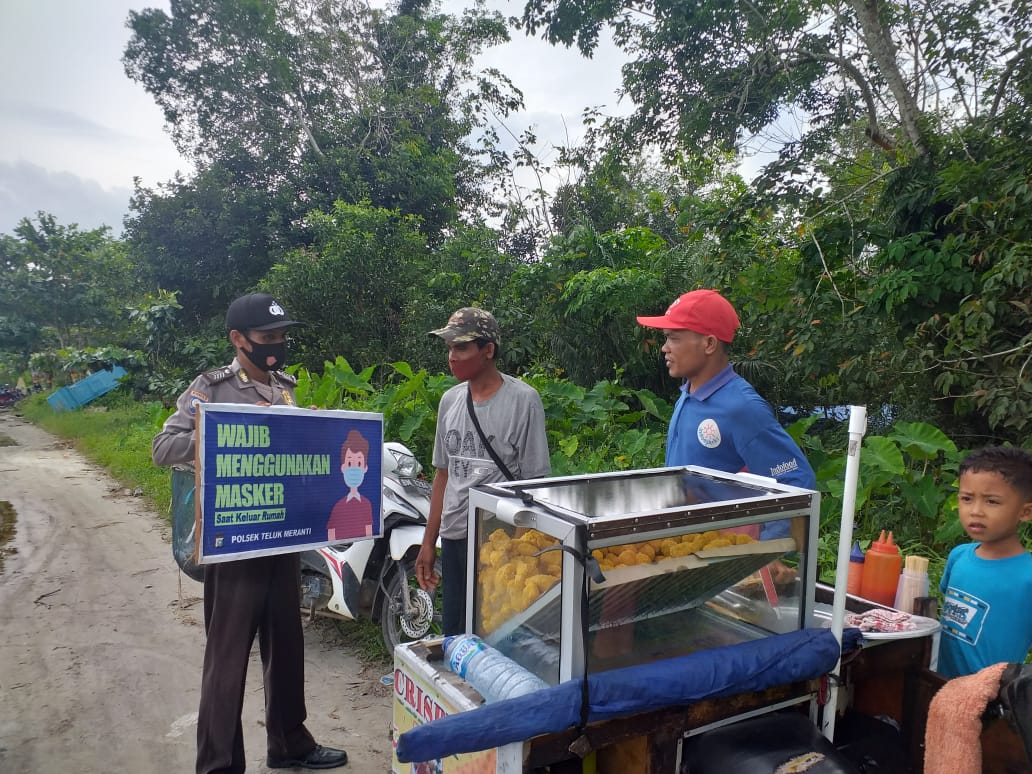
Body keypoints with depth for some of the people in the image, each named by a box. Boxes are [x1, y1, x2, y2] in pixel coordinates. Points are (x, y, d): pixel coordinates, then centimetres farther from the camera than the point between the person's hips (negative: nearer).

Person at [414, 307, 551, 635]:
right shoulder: (450, 400, 10)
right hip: (453, 536, 6)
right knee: (453, 635, 13)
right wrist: (428, 542, 15)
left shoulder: (523, 399, -9)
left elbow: (535, 481, -8)